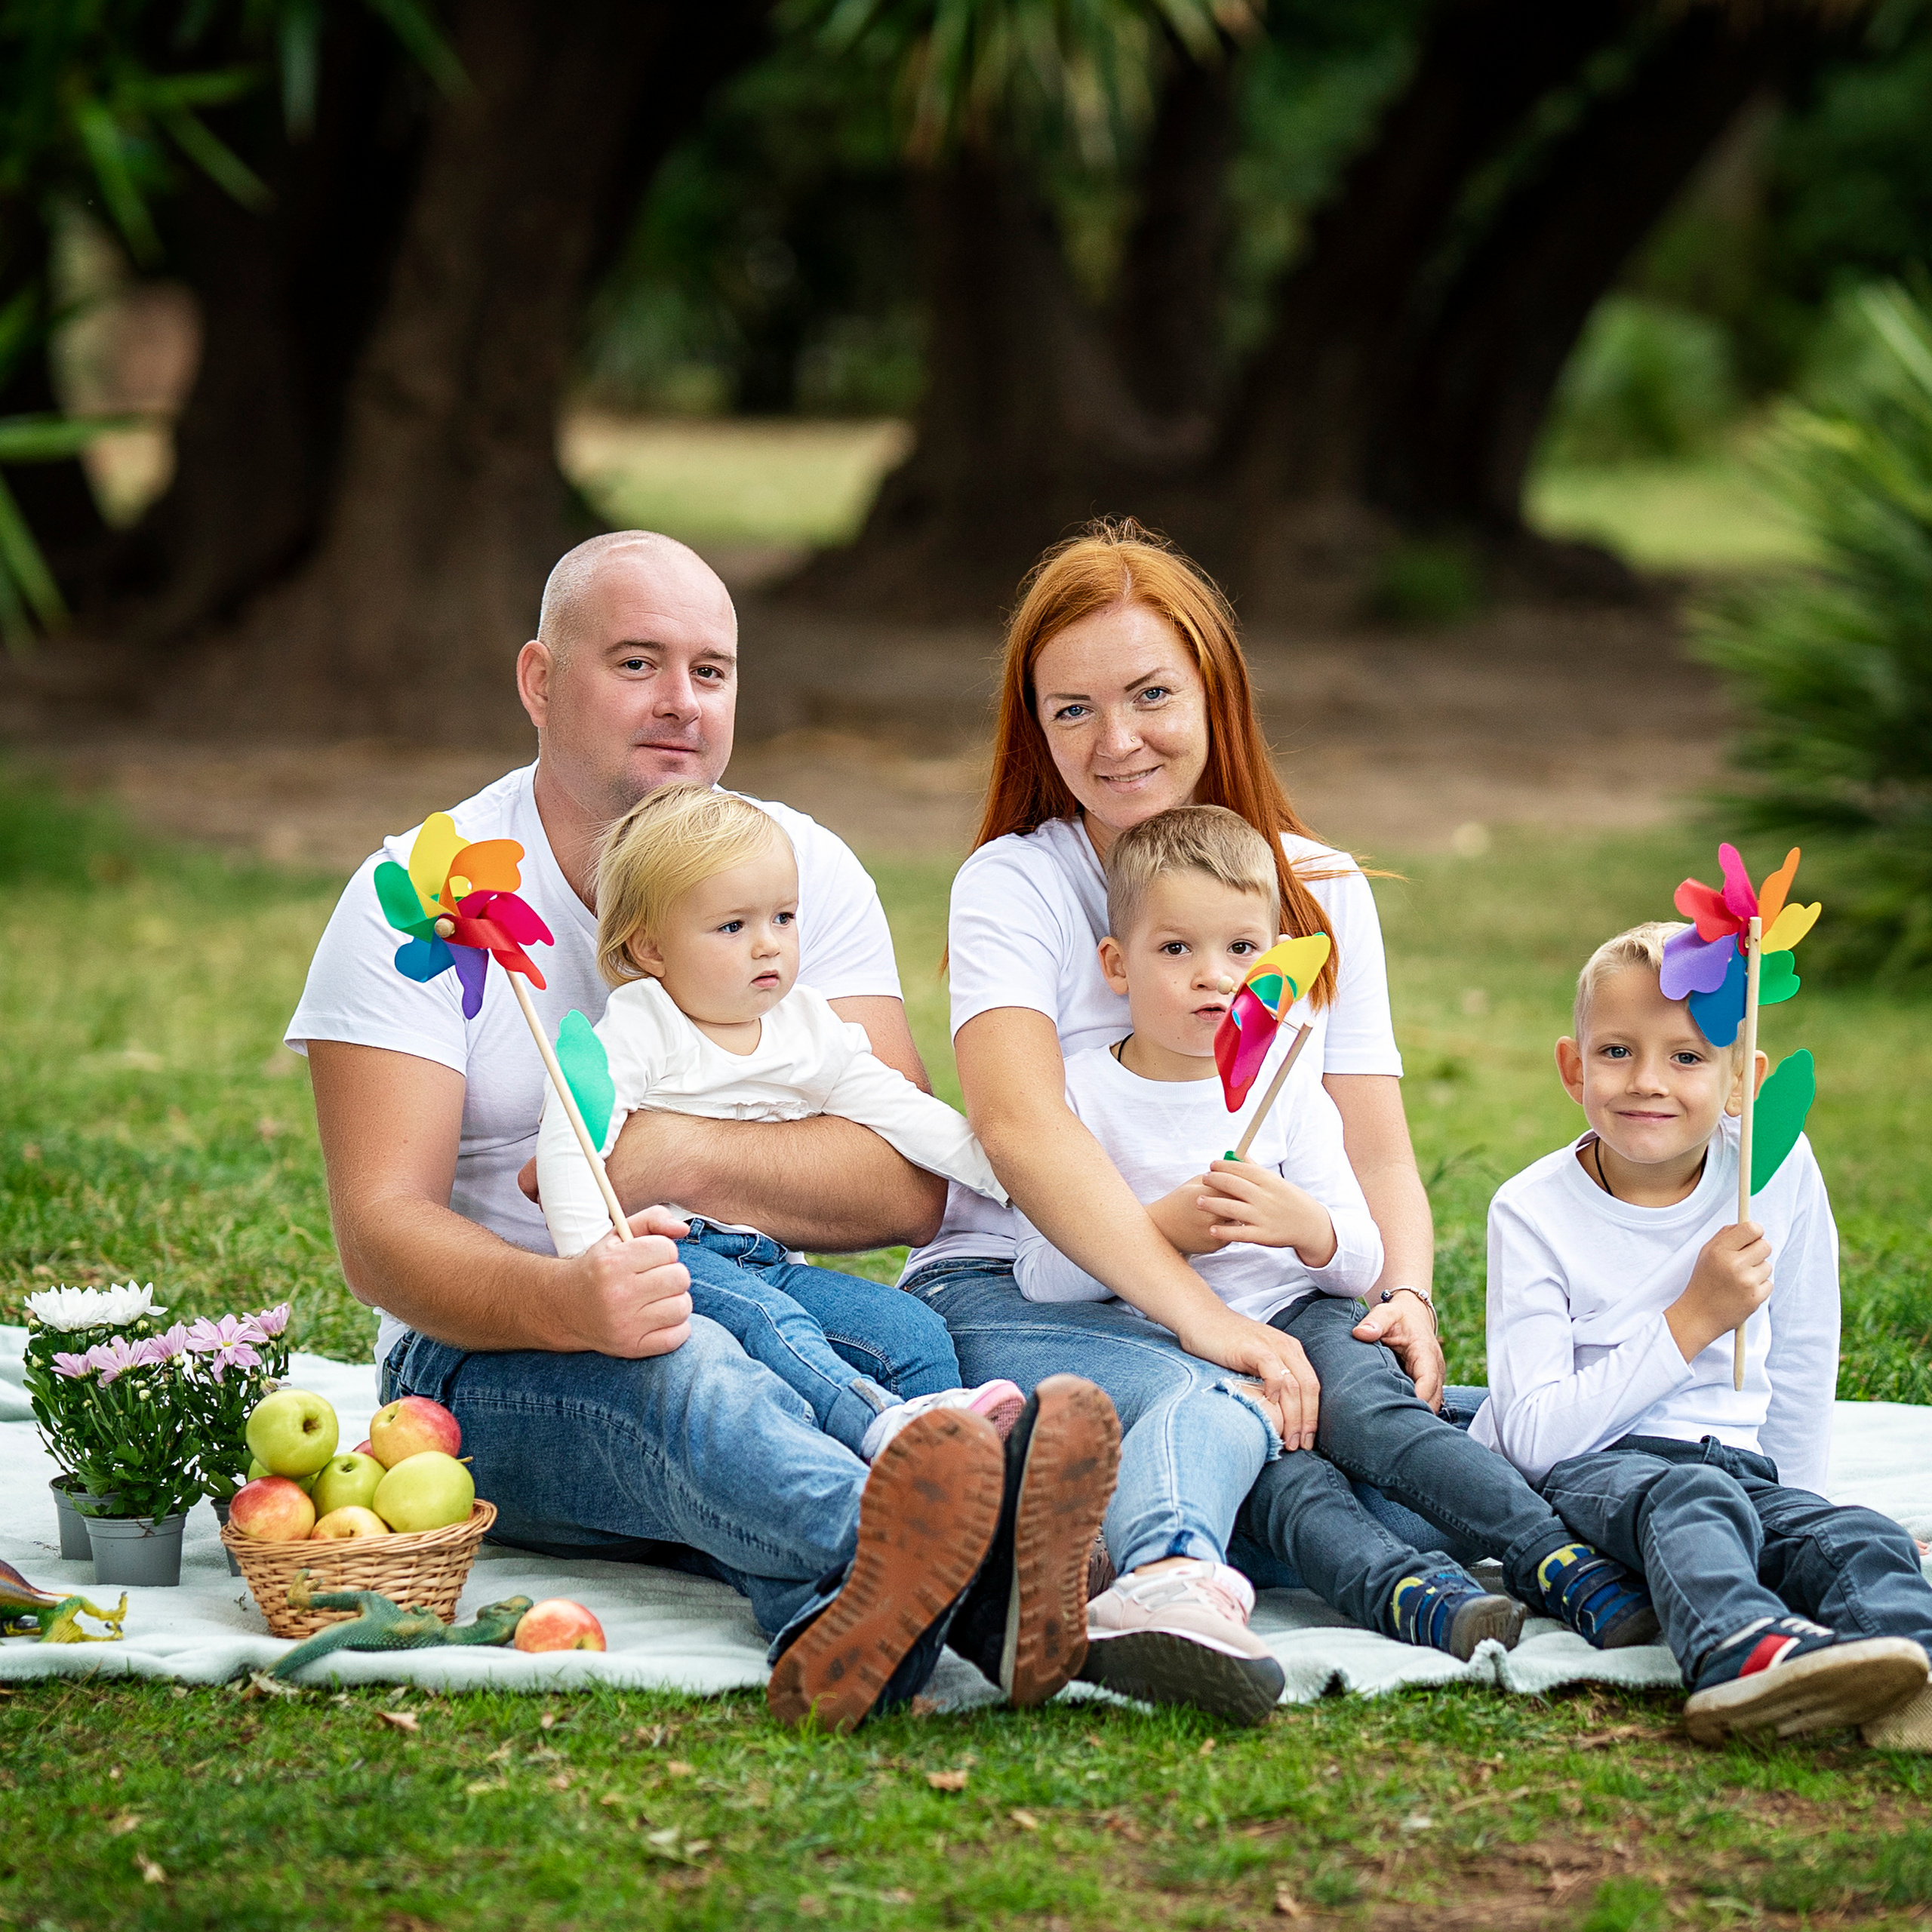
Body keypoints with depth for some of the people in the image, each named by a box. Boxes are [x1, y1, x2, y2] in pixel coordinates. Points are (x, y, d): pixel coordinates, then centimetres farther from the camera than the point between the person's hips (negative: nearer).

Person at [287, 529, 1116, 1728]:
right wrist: (569, 1302, -36)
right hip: (490, 1361, -3)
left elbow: (910, 1185, -5)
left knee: (903, 1352, -32)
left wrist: (676, 1156, -20)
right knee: (671, 1362, -38)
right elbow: (380, 1236, -15)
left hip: (764, 1325, 4)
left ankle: (851, 1619, -68)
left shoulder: (803, 867, 7)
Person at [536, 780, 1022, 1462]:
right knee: (764, 1320, -36)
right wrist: (592, 1254, -29)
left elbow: (903, 1114, 15)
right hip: (672, 1248, -7)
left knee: (920, 1332, -12)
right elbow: (569, 1143, -15)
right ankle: (881, 1427, -56)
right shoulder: (637, 1030, -5)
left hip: (767, 1260, 7)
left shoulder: (809, 1028, 13)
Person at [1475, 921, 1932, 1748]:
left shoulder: (1779, 1168, 3)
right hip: (1583, 1472, -4)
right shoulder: (1533, 1212, -5)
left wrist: (1793, 1511, 14)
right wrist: (1693, 1322, -16)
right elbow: (1537, 1437, -14)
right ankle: (1741, 1650, -68)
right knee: (1691, 1499, -36)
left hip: (1736, 1463, 4)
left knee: (1862, 1540, -26)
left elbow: (1802, 1367, 15)